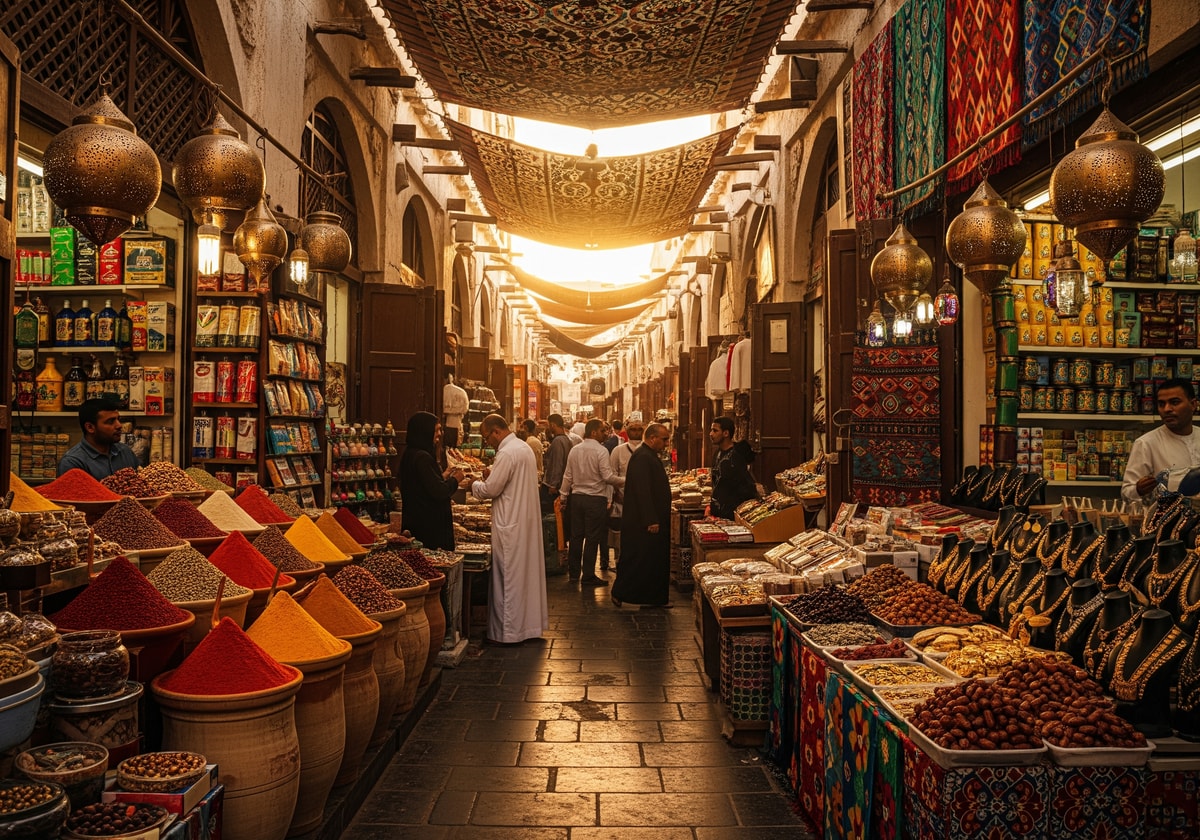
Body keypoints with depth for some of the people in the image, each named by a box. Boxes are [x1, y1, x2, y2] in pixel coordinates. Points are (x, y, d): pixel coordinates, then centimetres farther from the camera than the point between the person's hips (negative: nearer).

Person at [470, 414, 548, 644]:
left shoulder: (506, 453, -18)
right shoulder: (524, 448, 12)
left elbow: (491, 489, -17)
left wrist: (473, 485, 1)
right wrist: (493, 476, 11)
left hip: (510, 524, -10)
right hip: (527, 520, 10)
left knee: (509, 576, -2)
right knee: (526, 572, 15)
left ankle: (509, 631, 5)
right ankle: (529, 623, 24)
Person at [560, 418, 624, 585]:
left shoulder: (574, 450, 5)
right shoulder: (601, 451, -13)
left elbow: (568, 477, 8)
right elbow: (608, 477, -17)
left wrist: (563, 497, 16)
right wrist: (623, 481, -2)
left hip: (576, 498, 6)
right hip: (595, 499, -6)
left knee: (576, 535, 13)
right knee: (592, 538, 1)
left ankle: (573, 573, 21)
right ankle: (588, 576, 5)